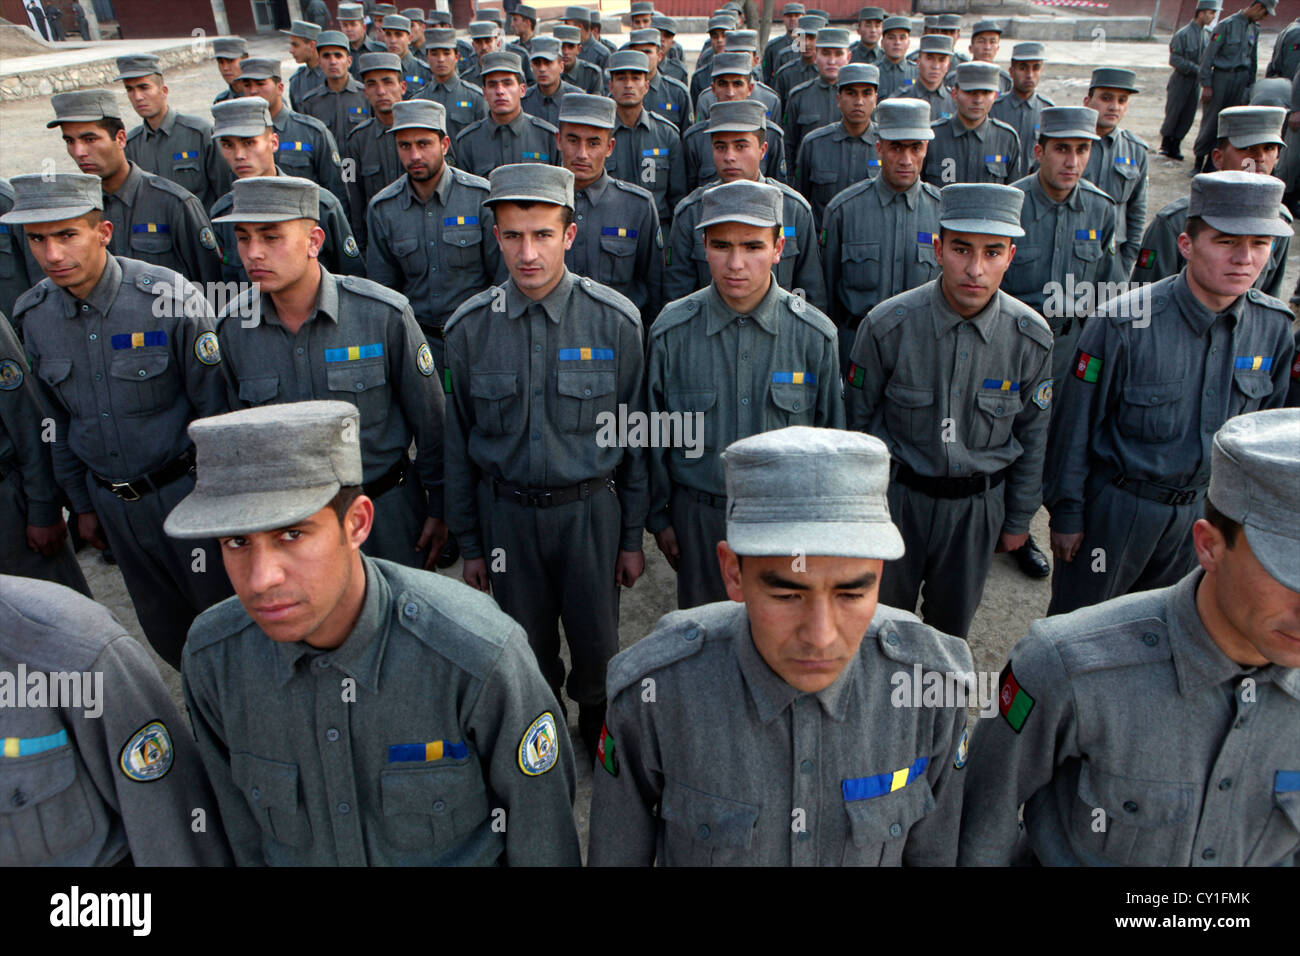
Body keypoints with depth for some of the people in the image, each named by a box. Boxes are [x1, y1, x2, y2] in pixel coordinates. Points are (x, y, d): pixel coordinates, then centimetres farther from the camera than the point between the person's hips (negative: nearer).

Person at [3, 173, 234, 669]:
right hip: (109, 499, 5)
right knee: (163, 630, 17)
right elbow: (61, 419, 10)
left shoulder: (171, 298, -18)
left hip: (186, 491, -4)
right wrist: (83, 503, 15)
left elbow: (215, 409, -13)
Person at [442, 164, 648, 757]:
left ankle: (599, 727, 44)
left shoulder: (614, 320, -9)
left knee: (596, 644, 11)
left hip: (590, 510, -1)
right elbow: (458, 441, 3)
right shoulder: (469, 328, -5)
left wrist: (633, 536, 1)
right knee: (526, 646, 15)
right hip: (506, 513, 1)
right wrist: (469, 542, 7)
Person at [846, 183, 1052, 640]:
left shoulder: (1032, 337, -12)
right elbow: (858, 421, -5)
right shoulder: (887, 325, -18)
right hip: (898, 494, -1)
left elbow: (1032, 434, 2)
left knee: (953, 620, 21)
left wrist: (1019, 519, 8)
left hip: (978, 503, 2)